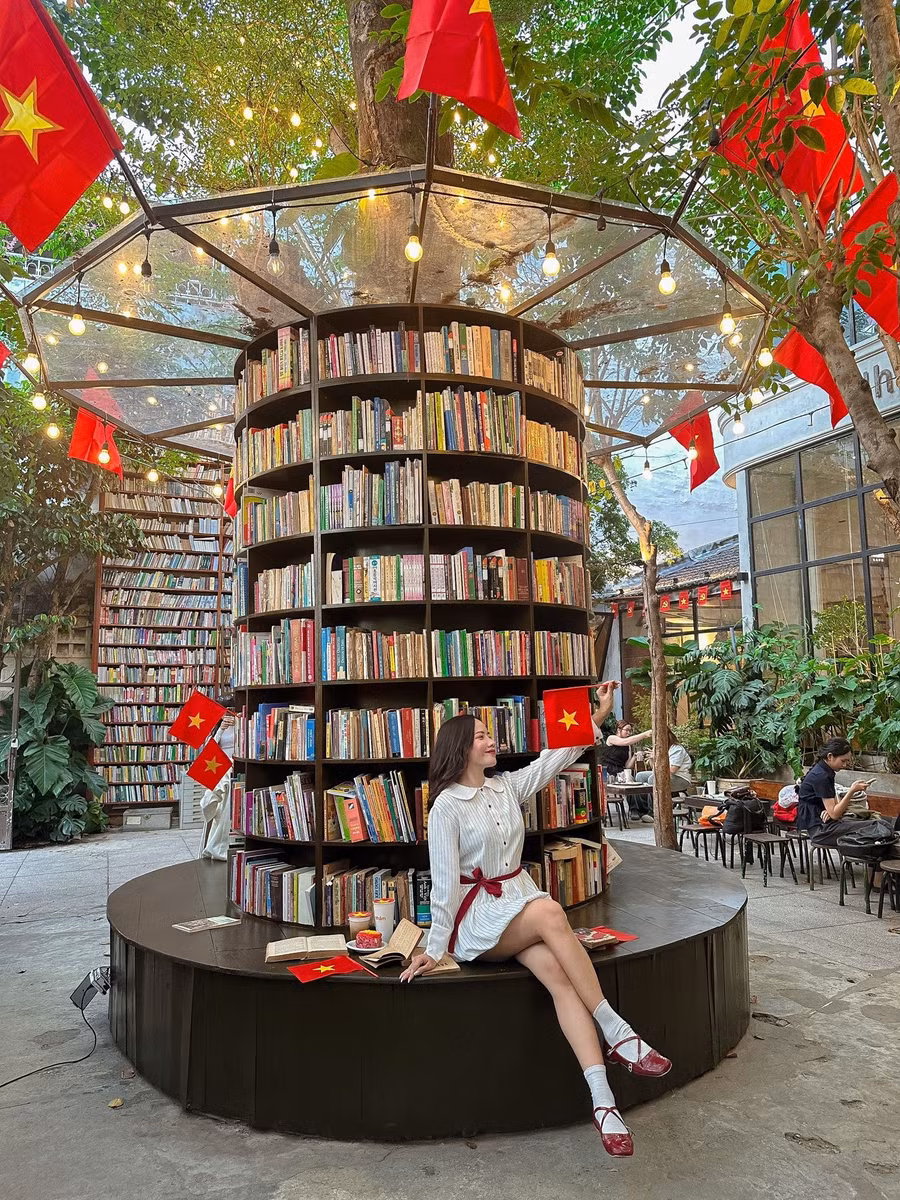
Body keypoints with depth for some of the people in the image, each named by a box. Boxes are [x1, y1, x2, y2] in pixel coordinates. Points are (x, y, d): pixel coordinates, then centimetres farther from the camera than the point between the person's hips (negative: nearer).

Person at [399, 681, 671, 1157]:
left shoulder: (506, 785, 10)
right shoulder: (447, 805, -8)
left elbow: (556, 758, 9)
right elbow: (445, 880, -10)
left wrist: (599, 715, 2)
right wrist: (435, 948, -11)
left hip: (519, 899, 6)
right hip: (477, 915, -5)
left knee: (556, 971, -27)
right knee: (549, 912, -35)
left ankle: (602, 1099, -34)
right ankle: (616, 1034, -29)